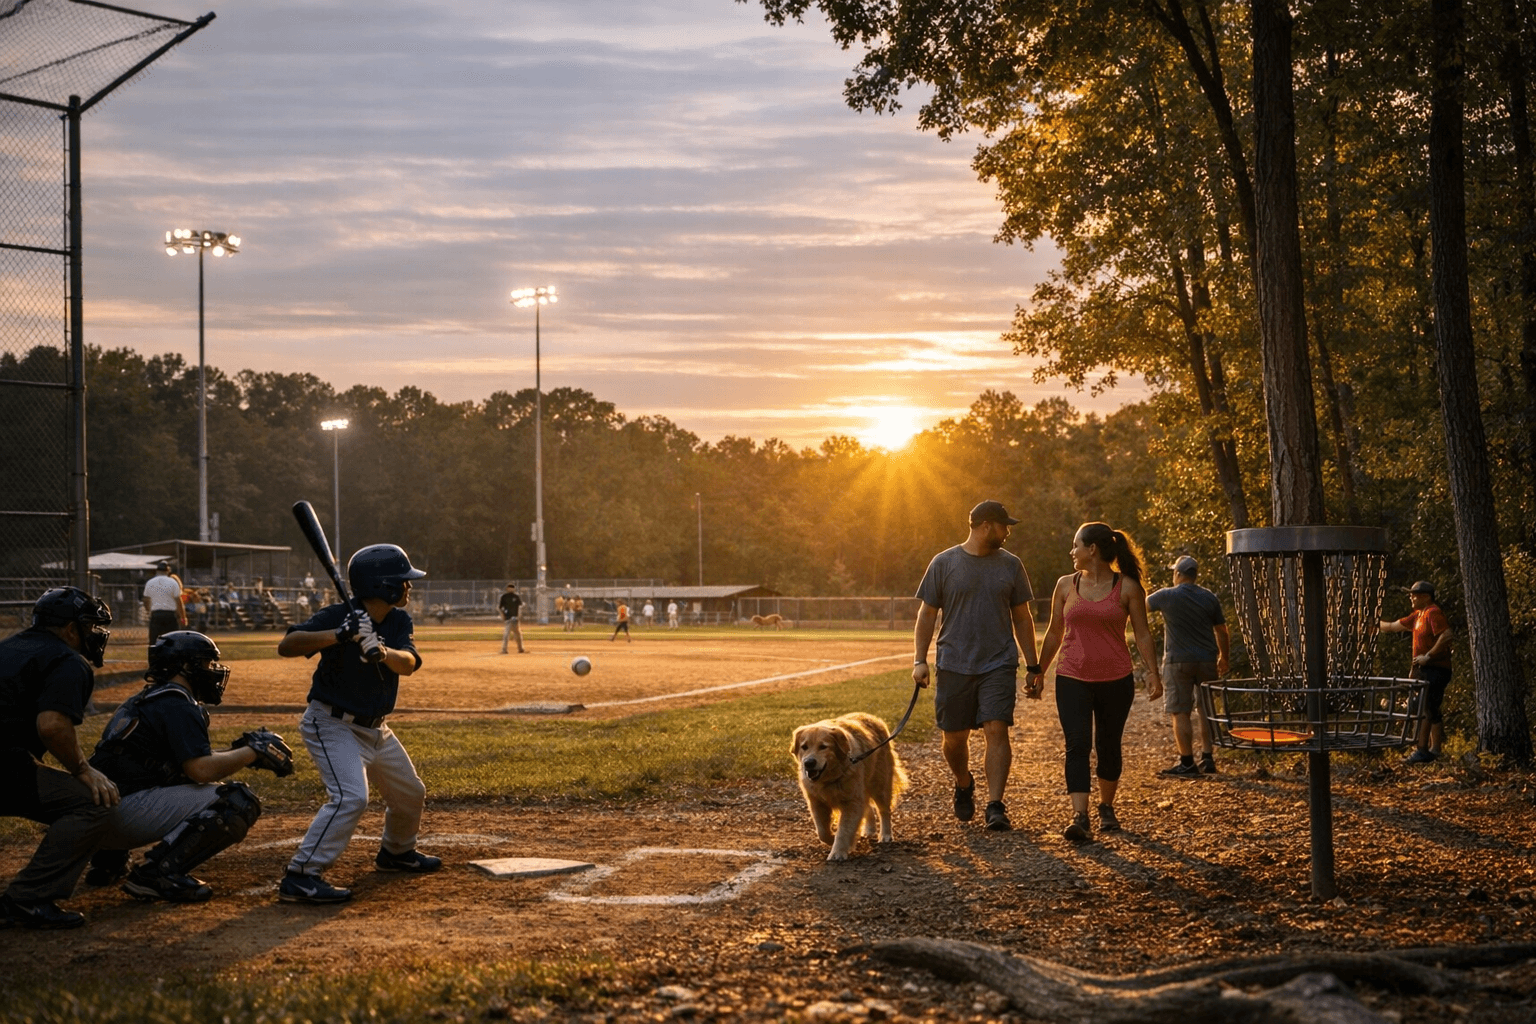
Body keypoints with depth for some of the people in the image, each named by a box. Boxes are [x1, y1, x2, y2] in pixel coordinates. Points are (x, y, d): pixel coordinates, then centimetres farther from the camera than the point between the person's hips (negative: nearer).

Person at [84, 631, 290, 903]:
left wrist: (238, 751, 16)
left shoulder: (144, 700, 22)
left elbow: (189, 760, 26)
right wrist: (252, 752, -5)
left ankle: (108, 860, 23)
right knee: (239, 802, -12)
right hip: (127, 809, -10)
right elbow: (201, 770, -18)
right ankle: (160, 872, -15)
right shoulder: (176, 705, -8)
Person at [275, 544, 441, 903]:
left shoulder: (399, 621, -2)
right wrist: (338, 635, -44)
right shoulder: (338, 616, -21)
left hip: (375, 728, 8)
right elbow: (286, 646, -31)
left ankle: (396, 852, 47)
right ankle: (300, 878, -25)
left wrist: (380, 652, -40)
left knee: (411, 794, 20)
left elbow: (409, 663, -18)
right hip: (332, 724, -8)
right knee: (351, 797, -27)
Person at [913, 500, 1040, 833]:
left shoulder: (1011, 565, 7)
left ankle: (995, 806, -12)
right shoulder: (944, 563, 1)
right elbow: (927, 614, 4)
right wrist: (919, 660, -5)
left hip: (999, 665, 0)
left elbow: (1022, 618, 11)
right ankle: (964, 785, 36)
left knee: (997, 730, -13)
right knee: (954, 738, 7)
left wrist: (1033, 667, 9)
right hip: (954, 665, 0)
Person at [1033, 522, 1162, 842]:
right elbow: (1054, 633, 14)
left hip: (1116, 681, -1)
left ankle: (1106, 808, 30)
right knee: (1077, 745, -12)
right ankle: (1079, 817, -18)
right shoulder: (1066, 585, 6)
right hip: (1073, 680, 1)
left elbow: (1142, 633, 0)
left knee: (1108, 746, 10)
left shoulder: (1127, 587, -2)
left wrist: (1153, 673, -9)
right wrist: (1038, 670, 16)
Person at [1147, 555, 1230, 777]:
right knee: (1207, 710, 13)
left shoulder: (1167, 596, -6)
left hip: (1178, 661, -4)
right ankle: (1208, 759, 13)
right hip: (1207, 660, 4)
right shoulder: (1210, 598, 4)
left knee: (1180, 713, -1)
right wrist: (1224, 658, 24)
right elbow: (1222, 632, 10)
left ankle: (1187, 764, -2)